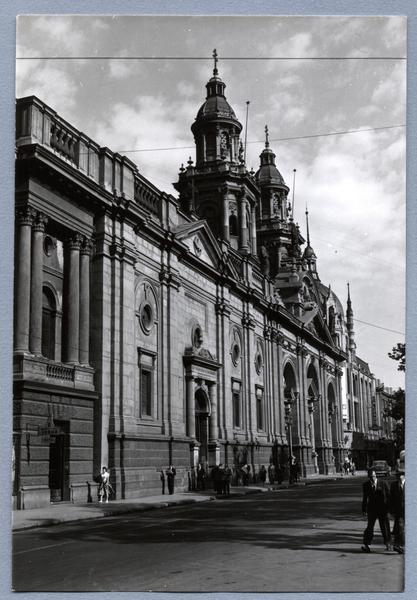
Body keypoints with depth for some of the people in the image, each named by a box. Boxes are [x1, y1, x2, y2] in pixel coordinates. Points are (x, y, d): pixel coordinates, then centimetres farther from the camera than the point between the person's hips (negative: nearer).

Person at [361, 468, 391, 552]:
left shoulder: (383, 483, -4)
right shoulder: (366, 485, 1)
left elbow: (388, 496, -1)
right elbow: (365, 498, 8)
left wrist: (388, 507, -5)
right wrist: (364, 509, 6)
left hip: (382, 508, 0)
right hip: (371, 509, 1)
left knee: (385, 527, 7)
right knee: (370, 527, -6)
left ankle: (388, 543, 26)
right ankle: (366, 544, -5)